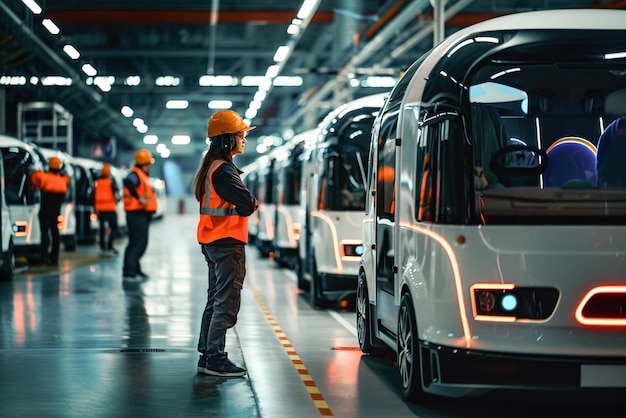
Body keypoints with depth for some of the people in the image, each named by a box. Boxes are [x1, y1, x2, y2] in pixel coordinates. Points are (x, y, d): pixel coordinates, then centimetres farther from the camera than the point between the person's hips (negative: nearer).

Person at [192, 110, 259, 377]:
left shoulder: (211, 167, 15)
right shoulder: (223, 170, -17)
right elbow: (247, 204, -23)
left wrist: (248, 203, -2)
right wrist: (254, 203, -2)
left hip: (212, 242, 11)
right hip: (227, 242, -11)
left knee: (215, 300, 15)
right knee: (227, 303, -7)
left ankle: (207, 356, 19)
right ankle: (215, 359, -7)